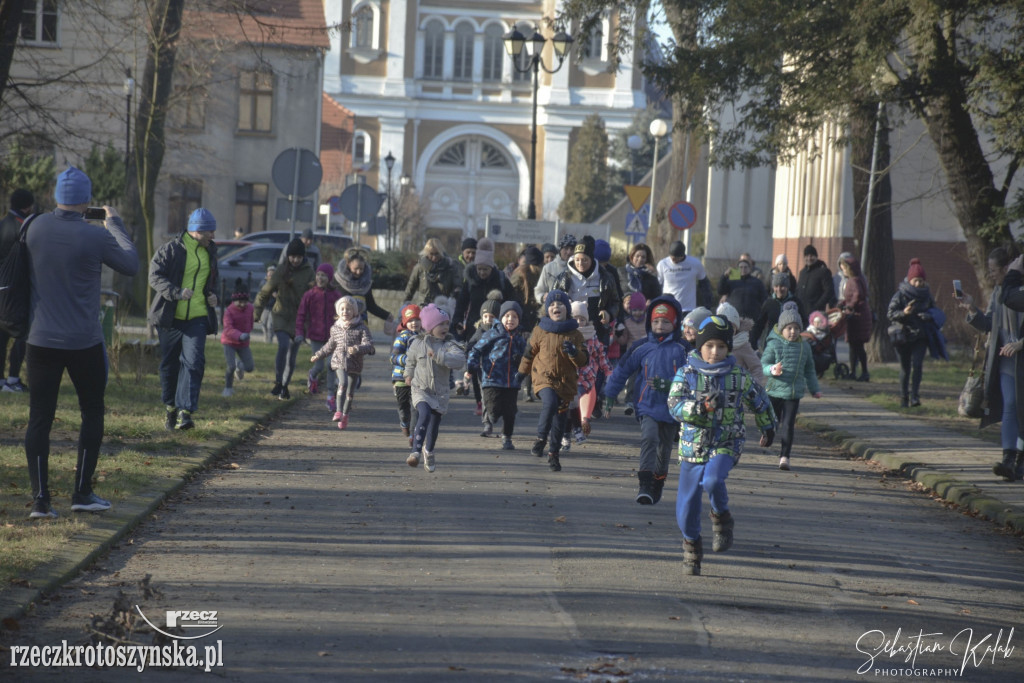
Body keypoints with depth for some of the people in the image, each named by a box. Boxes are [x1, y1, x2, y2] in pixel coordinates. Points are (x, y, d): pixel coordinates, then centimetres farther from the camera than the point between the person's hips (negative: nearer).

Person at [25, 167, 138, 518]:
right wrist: (115, 225, 13)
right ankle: (82, 492, 12)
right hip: (84, 343, -2)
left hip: (41, 341, 3)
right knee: (92, 414, 14)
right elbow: (131, 265, 2)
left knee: (39, 419, 5)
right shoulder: (95, 237, -14)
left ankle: (40, 499, 1)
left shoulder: (37, 228, -3)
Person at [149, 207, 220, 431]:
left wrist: (212, 295, 5)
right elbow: (155, 276, -11)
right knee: (169, 364, 8)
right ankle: (170, 406, 26)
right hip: (171, 317, -3)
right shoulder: (171, 250, -6)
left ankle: (185, 411, -18)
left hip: (198, 317, 3)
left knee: (193, 362, -14)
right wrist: (177, 292, -26)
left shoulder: (210, 252, 13)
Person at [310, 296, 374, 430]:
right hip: (339, 361, 1)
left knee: (350, 391, 5)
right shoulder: (335, 328, 8)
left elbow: (369, 345, -11)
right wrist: (318, 355, 29)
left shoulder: (361, 327, -3)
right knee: (343, 383, -24)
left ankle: (345, 416, 21)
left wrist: (358, 349, -30)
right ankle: (338, 411, -22)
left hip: (354, 364, -1)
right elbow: (330, 345, 24)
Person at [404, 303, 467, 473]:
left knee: (435, 423, 13)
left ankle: (429, 451, 40)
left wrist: (438, 356, -32)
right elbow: (410, 359, 20)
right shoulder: (418, 343, -2)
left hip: (441, 392, 2)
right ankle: (416, 452, -30)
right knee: (424, 415, -26)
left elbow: (460, 360, -26)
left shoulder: (450, 344, -7)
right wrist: (409, 374, 25)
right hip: (421, 388, -2)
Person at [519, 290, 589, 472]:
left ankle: (553, 454, 22)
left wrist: (574, 353, -20)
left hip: (566, 381, 2)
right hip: (544, 377, -2)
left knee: (560, 419, 6)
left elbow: (583, 361, 1)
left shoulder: (575, 334, 3)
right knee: (550, 403, -30)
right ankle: (541, 438, -10)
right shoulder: (540, 331, 2)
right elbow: (529, 353, 15)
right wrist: (522, 372, 21)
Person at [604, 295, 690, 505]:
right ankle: (644, 485, -28)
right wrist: (609, 395, 14)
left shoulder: (681, 350, -2)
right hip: (648, 406, -1)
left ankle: (657, 487, 31)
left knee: (664, 449, 13)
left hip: (671, 408, 1)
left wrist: (668, 384, -23)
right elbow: (622, 370, 11)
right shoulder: (643, 348, 2)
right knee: (649, 439, -23)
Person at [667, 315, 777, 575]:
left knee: (712, 480, -31)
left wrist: (768, 427, 31)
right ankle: (692, 549, 28)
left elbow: (759, 402, 17)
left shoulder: (738, 376, -1)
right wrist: (704, 406, -33)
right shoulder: (686, 373, -4)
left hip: (726, 444, -1)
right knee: (686, 505, 4)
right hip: (692, 445, 1)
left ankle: (722, 518, -1)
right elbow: (675, 405, -17)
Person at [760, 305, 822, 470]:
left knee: (788, 425, -5)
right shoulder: (774, 344, -3)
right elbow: (763, 364, -5)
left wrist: (814, 389, 19)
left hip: (794, 393, 2)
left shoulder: (804, 346, 7)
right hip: (774, 390, -1)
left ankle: (785, 456, -5)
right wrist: (772, 370, -26)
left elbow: (809, 370, 18)